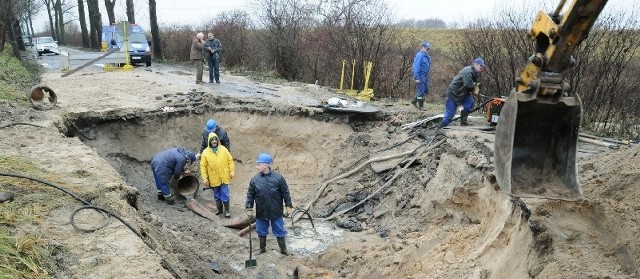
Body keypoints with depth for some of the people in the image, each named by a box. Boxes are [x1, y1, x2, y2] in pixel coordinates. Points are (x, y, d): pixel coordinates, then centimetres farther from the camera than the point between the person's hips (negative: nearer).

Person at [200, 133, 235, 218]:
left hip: (224, 177, -1)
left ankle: (227, 210, 14)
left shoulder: (223, 149, -5)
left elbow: (230, 160, 3)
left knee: (225, 194, 1)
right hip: (214, 179, 1)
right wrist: (204, 178, -7)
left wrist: (232, 171, -2)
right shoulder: (205, 152, -7)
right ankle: (219, 209, 31)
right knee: (217, 195, 14)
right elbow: (203, 166, -4)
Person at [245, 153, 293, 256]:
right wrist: (249, 208, -5)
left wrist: (288, 206, -4)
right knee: (261, 232, 18)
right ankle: (262, 249, 38)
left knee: (280, 231, 11)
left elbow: (285, 193, -5)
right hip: (261, 213, 2)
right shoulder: (255, 180, -6)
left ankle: (283, 249, 28)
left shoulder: (278, 178, -11)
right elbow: (250, 195, 1)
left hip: (276, 212, -2)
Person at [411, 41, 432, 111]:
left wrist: (427, 76, 15)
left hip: (425, 76, 9)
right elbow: (416, 67, -20)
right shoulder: (419, 55, -16)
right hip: (420, 76, -9)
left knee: (426, 91, 14)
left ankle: (414, 101, 25)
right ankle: (421, 106, 8)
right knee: (421, 91, -2)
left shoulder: (427, 56, 12)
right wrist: (417, 78, -23)